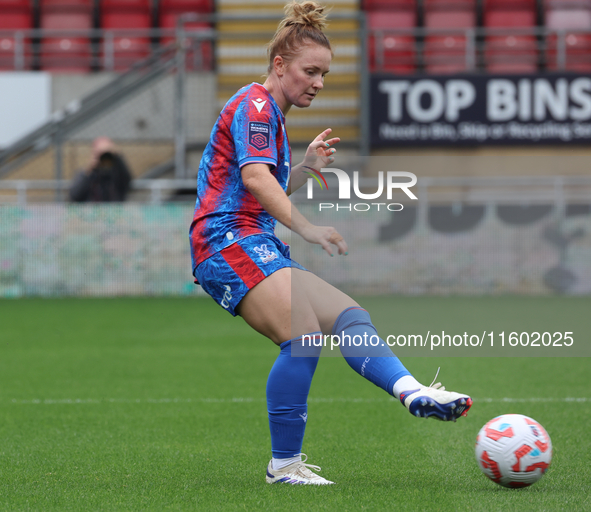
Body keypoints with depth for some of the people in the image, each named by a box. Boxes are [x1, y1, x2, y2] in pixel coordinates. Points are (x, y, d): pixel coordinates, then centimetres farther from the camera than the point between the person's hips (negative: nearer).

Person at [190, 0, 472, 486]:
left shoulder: (272, 116, 24)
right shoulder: (255, 105, -7)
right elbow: (254, 177, -25)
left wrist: (307, 167, 17)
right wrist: (305, 227, -35)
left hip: (261, 247, 10)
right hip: (229, 240, -10)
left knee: (349, 315, -4)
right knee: (304, 338, -24)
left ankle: (412, 392, -24)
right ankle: (284, 465, -18)